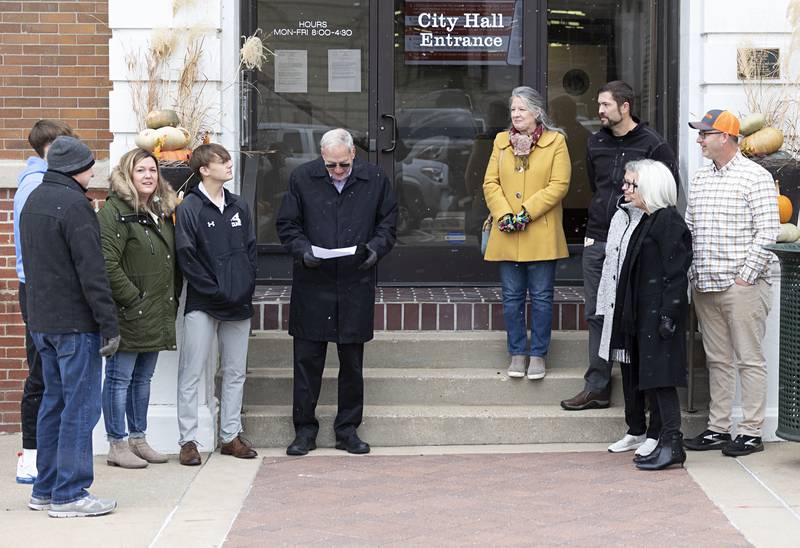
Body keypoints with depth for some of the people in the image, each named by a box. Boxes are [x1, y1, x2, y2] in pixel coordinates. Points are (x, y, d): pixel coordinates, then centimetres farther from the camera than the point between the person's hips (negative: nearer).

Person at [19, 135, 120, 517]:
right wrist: (110, 324, -17)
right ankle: (69, 494, -2)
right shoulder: (74, 205, -16)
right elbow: (91, 271, -19)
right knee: (80, 405, -4)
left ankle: (44, 489, 20)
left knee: (54, 402, 15)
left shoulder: (32, 201, 14)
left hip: (41, 321, 9)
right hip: (74, 322, -9)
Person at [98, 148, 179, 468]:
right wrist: (134, 301, -18)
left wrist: (172, 299, 13)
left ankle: (138, 439, 24)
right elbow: (107, 264, -20)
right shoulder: (115, 211, -12)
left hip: (156, 316, 8)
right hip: (128, 315, -8)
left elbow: (172, 260, 22)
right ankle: (117, 445, 6)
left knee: (142, 378, 15)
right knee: (119, 378, 0)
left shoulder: (164, 211, 14)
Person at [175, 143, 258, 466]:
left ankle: (230, 436, 20)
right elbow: (187, 258, -11)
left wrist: (245, 288, -2)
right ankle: (188, 441, 2)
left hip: (239, 303, 6)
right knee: (191, 375, -3)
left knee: (236, 373, 11)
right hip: (203, 305, -6)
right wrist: (217, 292, -14)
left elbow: (251, 249, 12)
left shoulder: (239, 207, 11)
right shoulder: (189, 209, -7)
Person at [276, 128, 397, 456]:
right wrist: (302, 250, -13)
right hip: (312, 285, 0)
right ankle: (305, 430, 13)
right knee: (307, 360, 3)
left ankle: (348, 429, 19)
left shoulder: (375, 180, 2)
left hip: (356, 285, 1)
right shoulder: (302, 179, 0)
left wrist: (376, 248, -9)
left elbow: (388, 222, 10)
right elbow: (287, 225, 5)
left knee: (352, 362, 8)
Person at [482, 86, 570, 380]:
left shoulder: (555, 141, 0)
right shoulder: (502, 141, 11)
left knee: (541, 297, 2)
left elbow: (559, 185, -8)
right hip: (507, 235, 3)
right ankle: (517, 353, 16)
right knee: (512, 297, 7)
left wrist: (526, 213, -15)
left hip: (541, 235, -3)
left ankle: (538, 355, 11)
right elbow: (490, 183, 7)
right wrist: (504, 215, -9)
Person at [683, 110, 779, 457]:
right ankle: (718, 429, 17)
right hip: (704, 286, 7)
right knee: (717, 359, 11)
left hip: (742, 285, -7)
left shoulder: (755, 177, -7)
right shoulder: (700, 180, 15)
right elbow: (688, 230, 19)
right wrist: (691, 273, 9)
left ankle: (751, 432, 3)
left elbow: (767, 232, -12)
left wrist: (746, 276, -14)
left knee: (749, 359, -1)